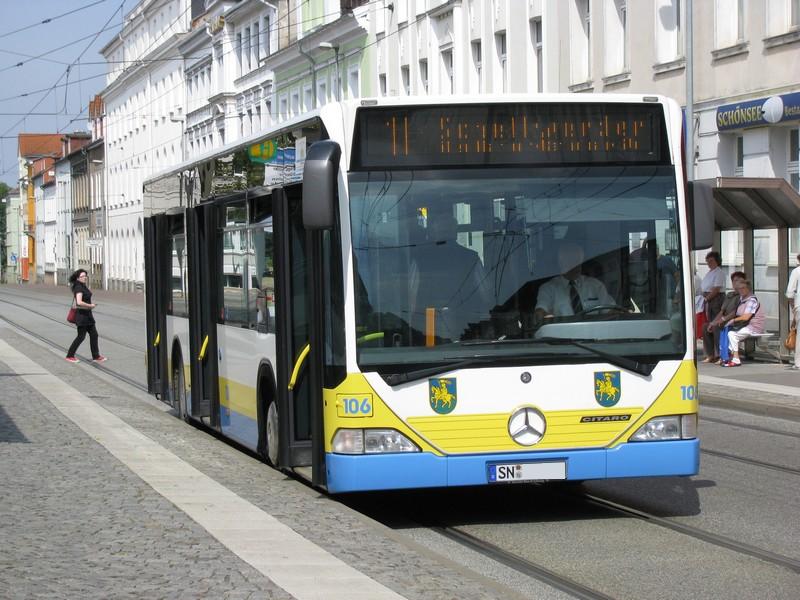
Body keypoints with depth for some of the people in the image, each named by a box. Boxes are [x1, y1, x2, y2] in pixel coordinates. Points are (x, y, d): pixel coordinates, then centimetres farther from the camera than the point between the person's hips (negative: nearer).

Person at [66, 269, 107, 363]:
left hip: (87, 314, 10)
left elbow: (89, 292, 32)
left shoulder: (83, 286, 10)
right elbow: (79, 302, -30)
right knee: (81, 336, -2)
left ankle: (96, 356, 16)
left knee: (94, 334, 10)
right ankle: (70, 355, 9)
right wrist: (90, 305, -20)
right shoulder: (78, 288, -19)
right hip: (81, 314, -10)